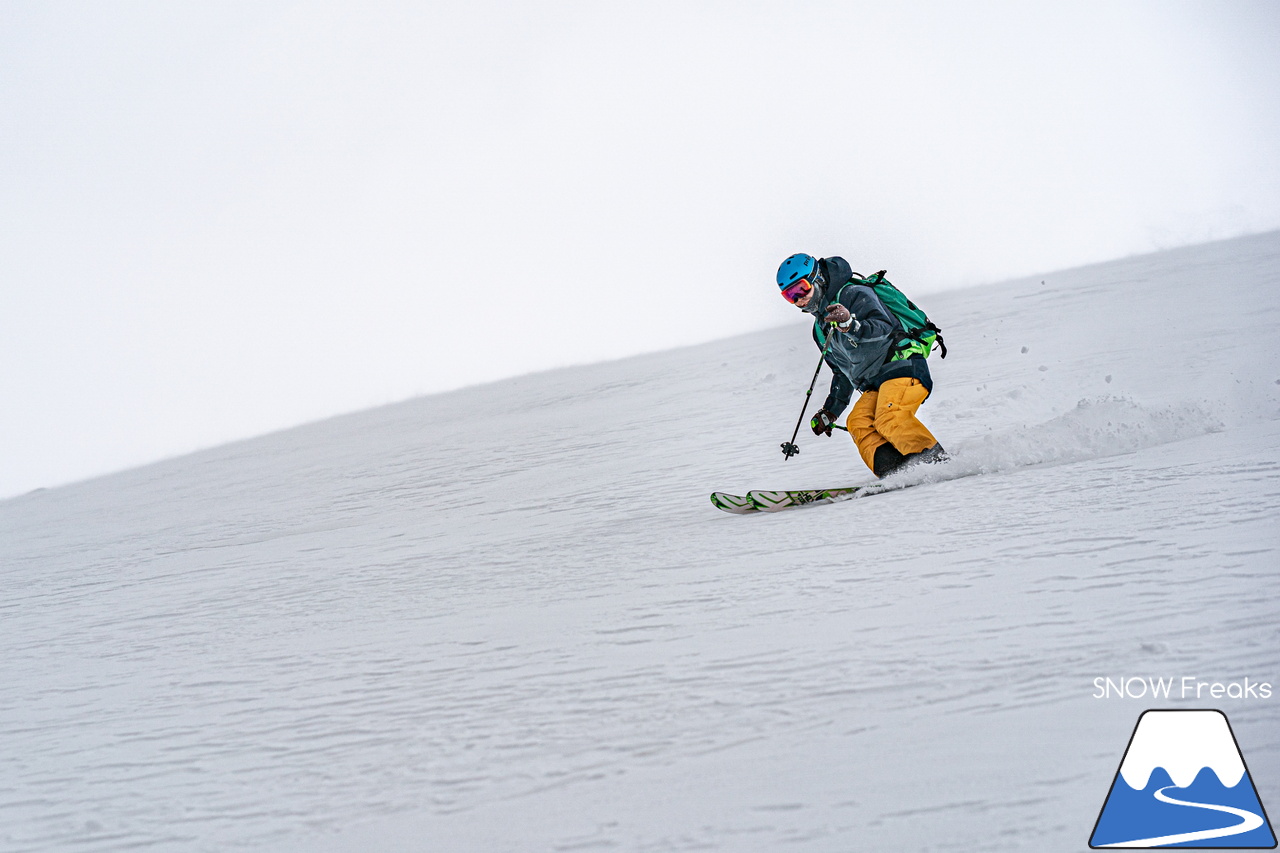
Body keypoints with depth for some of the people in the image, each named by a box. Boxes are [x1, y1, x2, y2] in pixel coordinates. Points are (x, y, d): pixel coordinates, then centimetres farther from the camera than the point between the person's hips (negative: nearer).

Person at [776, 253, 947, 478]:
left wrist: (850, 324, -38)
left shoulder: (854, 294, -4)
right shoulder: (821, 329, 23)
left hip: (903, 365, -8)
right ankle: (896, 475, -37)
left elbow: (883, 327, -21)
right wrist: (830, 411, 28)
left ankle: (939, 462, -36)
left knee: (889, 419, -32)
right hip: (875, 385, 8)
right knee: (857, 422, -21)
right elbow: (843, 373, 33)